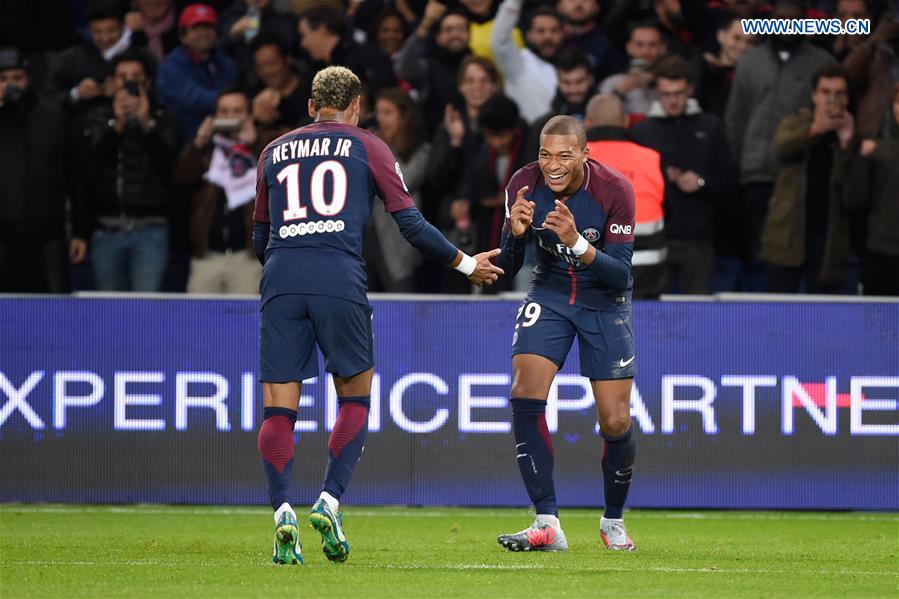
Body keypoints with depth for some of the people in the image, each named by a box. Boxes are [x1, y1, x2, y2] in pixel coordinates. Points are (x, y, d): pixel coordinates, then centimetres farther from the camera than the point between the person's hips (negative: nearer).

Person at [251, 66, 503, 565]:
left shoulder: (274, 152, 21)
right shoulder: (367, 147, 13)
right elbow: (410, 223, 8)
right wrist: (465, 264, 21)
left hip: (281, 280, 2)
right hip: (340, 279, -2)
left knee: (278, 409, 2)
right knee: (355, 399, 13)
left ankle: (282, 510, -16)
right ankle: (330, 501, -4)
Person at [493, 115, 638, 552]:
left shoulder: (613, 190, -24)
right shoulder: (524, 185, -16)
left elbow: (621, 276, -27)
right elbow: (506, 268, -11)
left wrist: (578, 243, -42)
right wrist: (515, 234, -33)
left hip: (604, 300, -2)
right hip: (549, 294, 2)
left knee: (616, 422, -6)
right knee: (525, 395, -19)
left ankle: (613, 520, 21)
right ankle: (547, 523, -16)